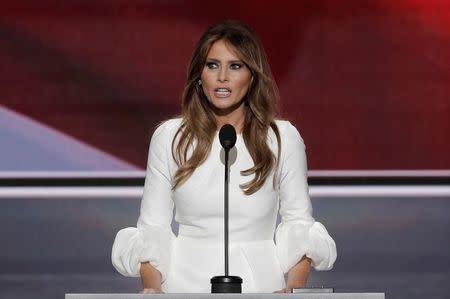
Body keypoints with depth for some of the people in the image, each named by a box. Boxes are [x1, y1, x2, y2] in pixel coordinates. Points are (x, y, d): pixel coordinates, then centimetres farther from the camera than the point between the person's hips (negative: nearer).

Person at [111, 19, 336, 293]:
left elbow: (298, 221, 9)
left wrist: (295, 287, -7)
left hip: (259, 281, 0)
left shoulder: (284, 138, 5)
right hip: (187, 281, 1)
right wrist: (151, 287, -8)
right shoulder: (169, 137, 6)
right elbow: (153, 225, 8)